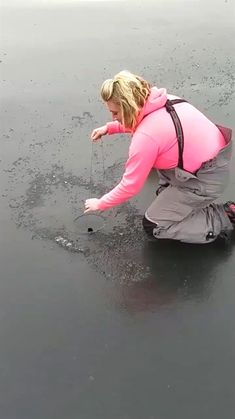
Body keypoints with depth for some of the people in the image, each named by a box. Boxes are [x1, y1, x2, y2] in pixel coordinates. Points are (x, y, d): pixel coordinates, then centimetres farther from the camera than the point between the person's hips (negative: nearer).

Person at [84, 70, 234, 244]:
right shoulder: (163, 101, -3)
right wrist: (109, 128, 13)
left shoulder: (146, 136, -27)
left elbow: (129, 187, -16)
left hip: (207, 180, -9)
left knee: (153, 227, 2)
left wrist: (99, 204, 0)